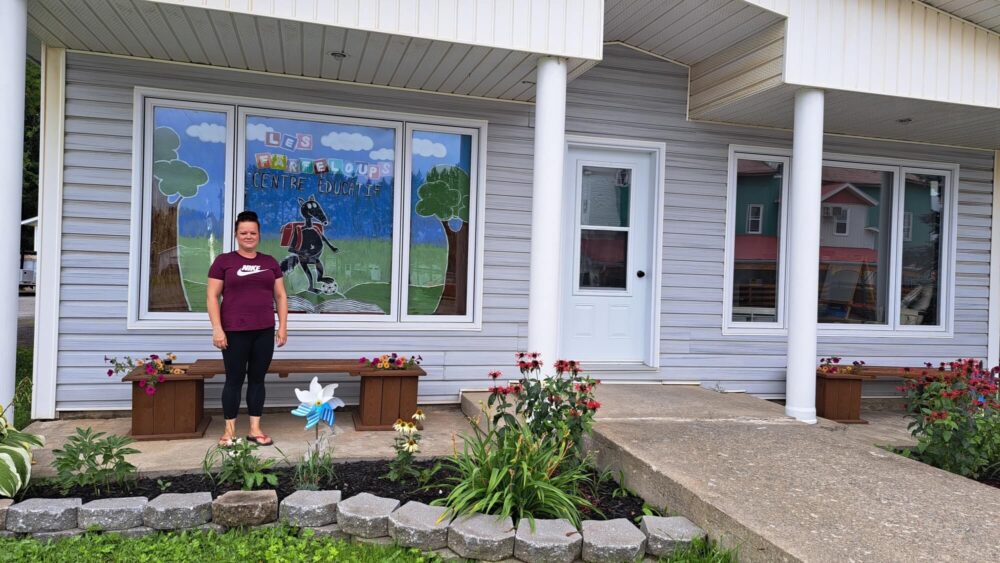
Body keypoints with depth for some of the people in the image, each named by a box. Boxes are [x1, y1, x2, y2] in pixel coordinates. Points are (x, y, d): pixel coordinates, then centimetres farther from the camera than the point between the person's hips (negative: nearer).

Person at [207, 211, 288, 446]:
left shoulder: (270, 263, 11)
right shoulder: (224, 261, 1)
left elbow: (280, 296, 13)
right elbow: (212, 296, -2)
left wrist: (282, 326, 6)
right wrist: (217, 328, -10)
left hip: (264, 331, 3)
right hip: (235, 332, -3)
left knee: (257, 379, 8)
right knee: (234, 379, 3)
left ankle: (255, 429, 15)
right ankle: (229, 430, 14)